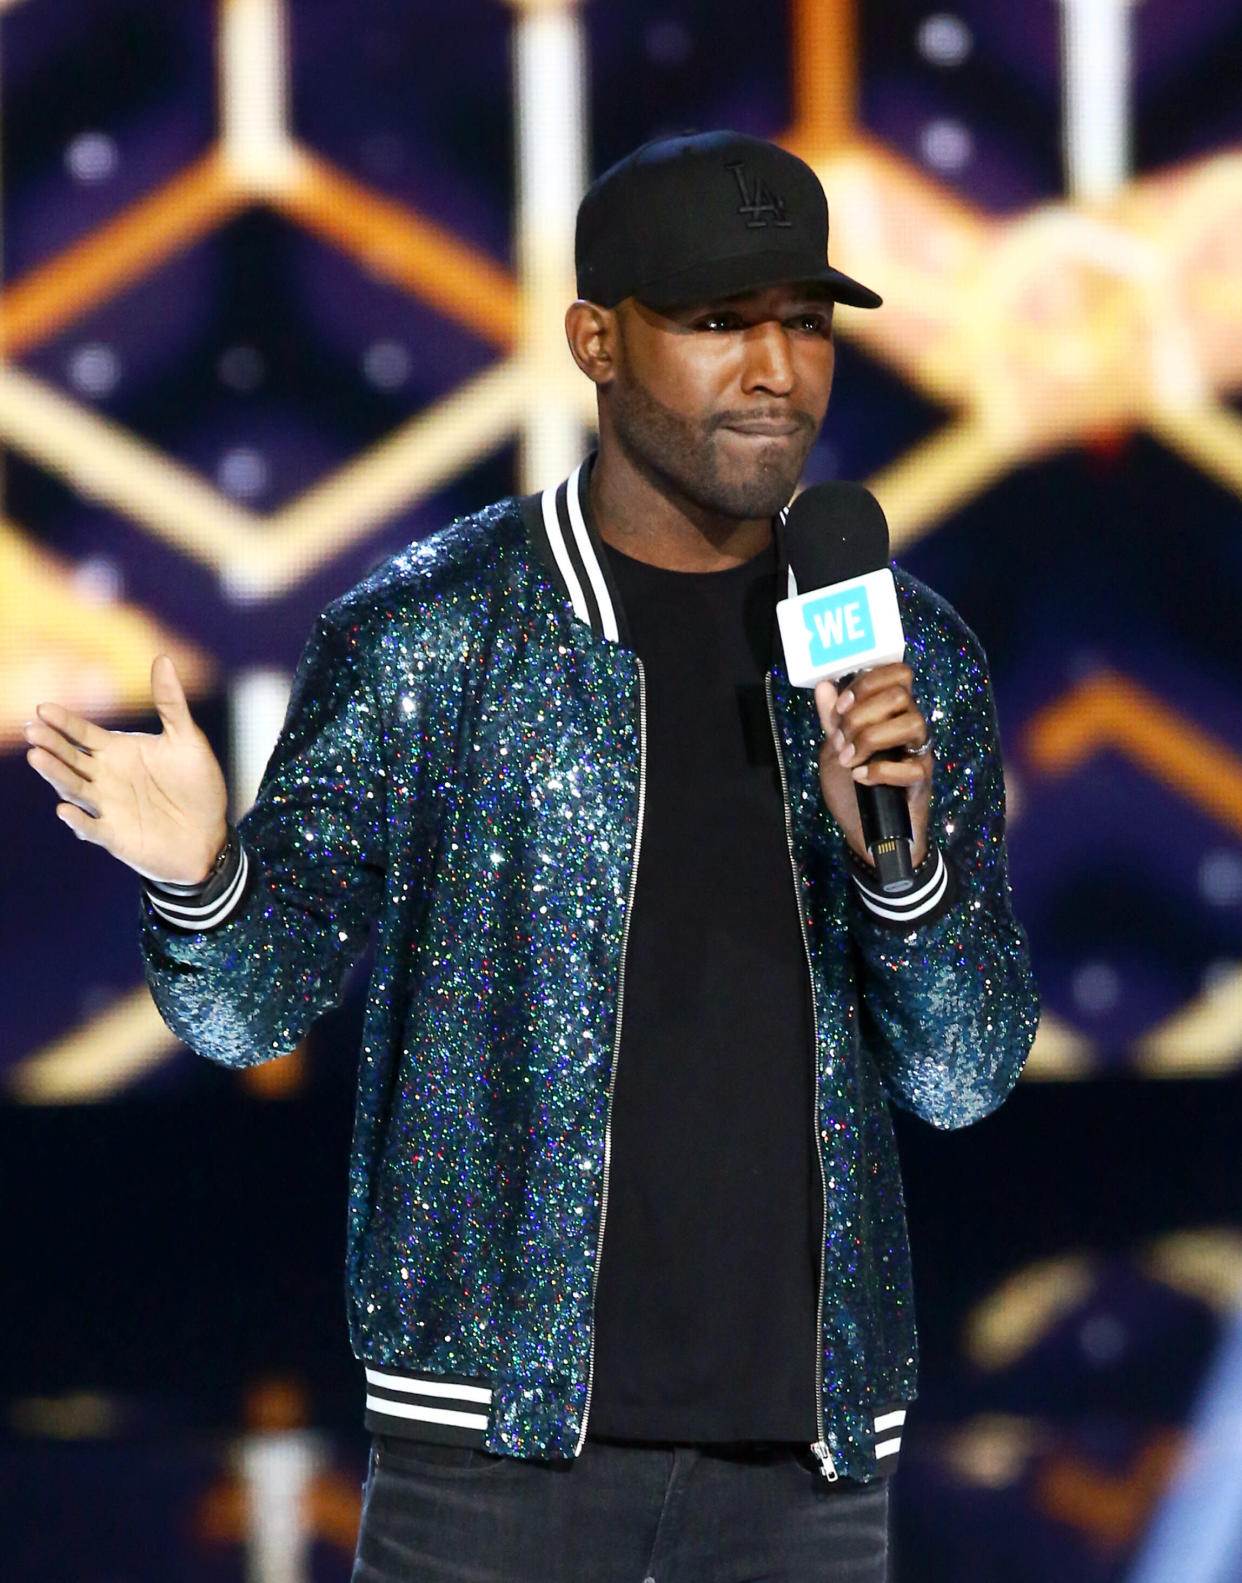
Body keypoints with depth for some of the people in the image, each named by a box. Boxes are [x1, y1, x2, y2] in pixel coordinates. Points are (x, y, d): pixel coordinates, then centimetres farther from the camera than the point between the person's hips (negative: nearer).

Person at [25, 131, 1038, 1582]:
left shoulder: (916, 658, 7)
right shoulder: (424, 632, -2)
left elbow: (965, 1075, 4)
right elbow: (252, 1000, -2)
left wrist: (903, 858, -15)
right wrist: (199, 876, -25)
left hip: (806, 1442, 3)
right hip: (501, 1432, -3)